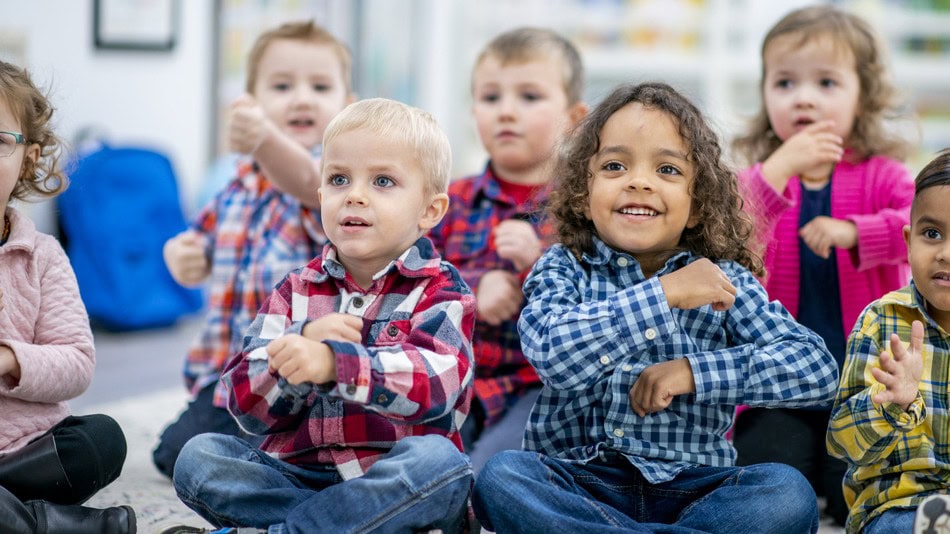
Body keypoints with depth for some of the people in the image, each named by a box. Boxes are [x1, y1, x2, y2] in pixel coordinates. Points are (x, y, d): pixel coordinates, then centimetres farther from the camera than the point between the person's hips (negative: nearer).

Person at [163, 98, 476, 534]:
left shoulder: (439, 290, 1)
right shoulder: (296, 293, 12)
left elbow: (436, 382, -20)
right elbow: (248, 407, 1)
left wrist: (334, 363, -35)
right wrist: (304, 341, -18)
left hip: (394, 480, -3)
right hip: (295, 475, 4)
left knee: (438, 460, -33)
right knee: (198, 456, -17)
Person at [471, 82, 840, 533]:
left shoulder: (721, 279, 7)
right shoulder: (564, 269, 3)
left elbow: (818, 368, -4)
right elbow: (552, 354, -18)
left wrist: (695, 372, -13)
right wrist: (664, 294, -20)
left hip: (691, 486, 1)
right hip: (579, 484, 0)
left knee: (788, 492, -27)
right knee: (501, 477, -31)